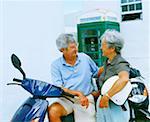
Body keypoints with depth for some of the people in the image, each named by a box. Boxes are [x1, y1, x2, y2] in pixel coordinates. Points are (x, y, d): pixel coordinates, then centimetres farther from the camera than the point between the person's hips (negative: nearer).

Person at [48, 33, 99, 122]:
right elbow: (59, 88, -9)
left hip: (86, 98, 1)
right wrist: (78, 93, -19)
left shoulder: (85, 58, 7)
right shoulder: (56, 65, 0)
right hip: (66, 99, 0)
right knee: (52, 111, -28)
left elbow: (97, 72, 19)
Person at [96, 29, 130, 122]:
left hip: (116, 107, -7)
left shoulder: (121, 64, -20)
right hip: (102, 103, 7)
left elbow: (124, 79, -40)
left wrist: (106, 97, -39)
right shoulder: (107, 62, 3)